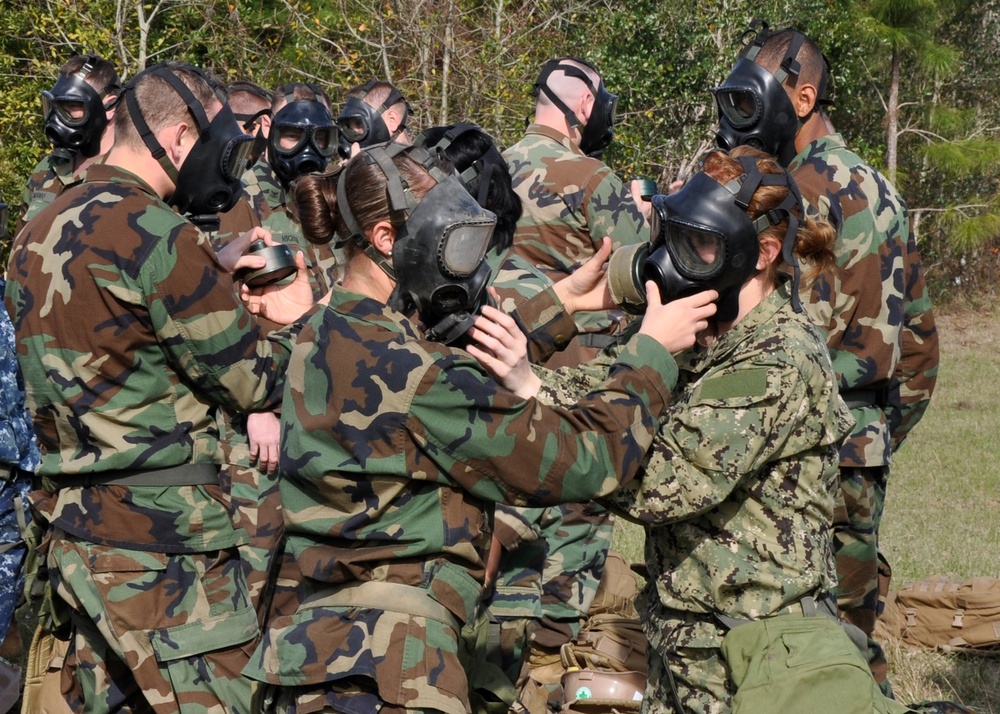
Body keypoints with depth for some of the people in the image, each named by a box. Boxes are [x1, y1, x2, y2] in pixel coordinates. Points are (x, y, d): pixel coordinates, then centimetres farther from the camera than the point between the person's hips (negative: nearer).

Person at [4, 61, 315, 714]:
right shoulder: (158, 236, -16)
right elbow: (251, 383, -10)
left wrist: (212, 271, 15)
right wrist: (291, 319, 9)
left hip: (71, 529, 9)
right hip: (159, 545, -9)